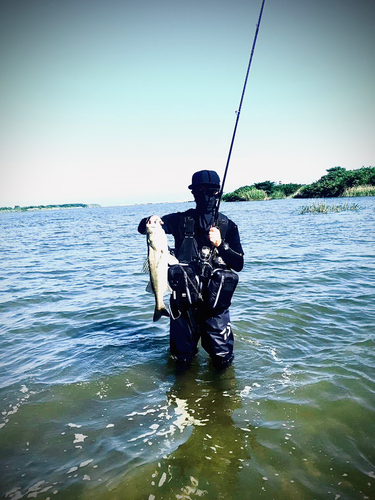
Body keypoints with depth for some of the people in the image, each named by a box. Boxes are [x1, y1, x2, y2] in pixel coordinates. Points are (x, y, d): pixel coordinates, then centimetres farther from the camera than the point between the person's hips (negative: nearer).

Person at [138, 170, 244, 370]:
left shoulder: (228, 226, 3)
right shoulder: (182, 221, 2)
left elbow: (239, 264, -1)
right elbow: (142, 228, -3)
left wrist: (220, 244, -17)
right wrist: (150, 221, -26)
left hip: (215, 301, 0)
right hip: (184, 300, 0)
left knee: (222, 360, 1)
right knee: (183, 359, 8)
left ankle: (209, 340, 32)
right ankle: (190, 345, 41)